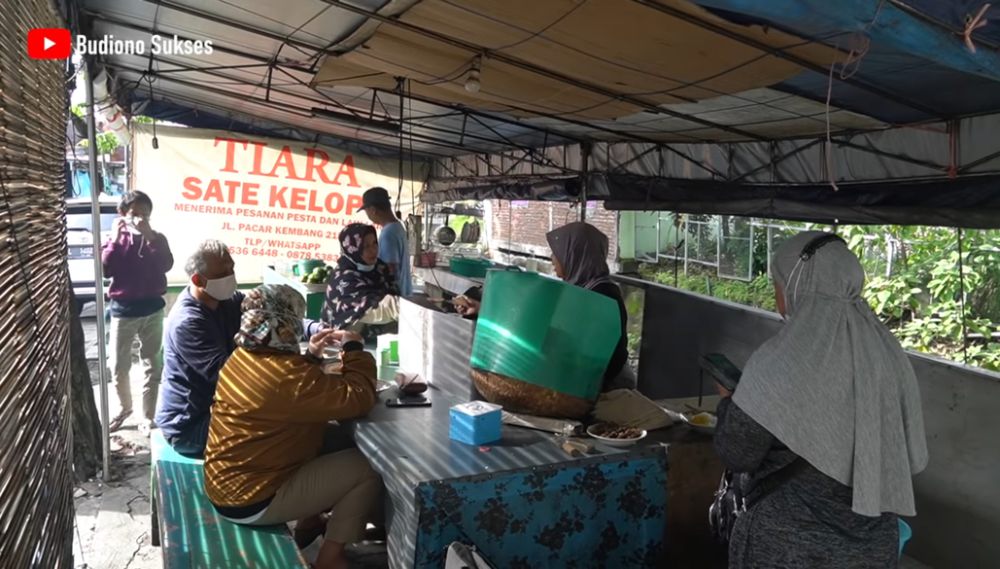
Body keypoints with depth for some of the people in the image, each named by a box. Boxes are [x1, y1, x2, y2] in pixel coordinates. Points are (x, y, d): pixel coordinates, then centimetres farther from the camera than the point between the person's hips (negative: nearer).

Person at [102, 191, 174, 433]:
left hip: (152, 308, 0)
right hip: (123, 309, 0)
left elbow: (166, 265, -17)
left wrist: (149, 237, -23)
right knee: (118, 366, 8)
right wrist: (115, 239, -16)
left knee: (151, 364, 7)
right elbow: (104, 270, -10)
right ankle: (125, 407, 32)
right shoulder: (116, 239, 1)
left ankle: (148, 415, 18)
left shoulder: (157, 239, 0)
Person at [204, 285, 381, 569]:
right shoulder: (287, 375, -28)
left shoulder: (242, 358, 1)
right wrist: (354, 349, -12)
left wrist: (312, 356, 7)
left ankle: (309, 522, 28)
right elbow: (358, 399, -26)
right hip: (251, 501, -9)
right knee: (367, 468, -6)